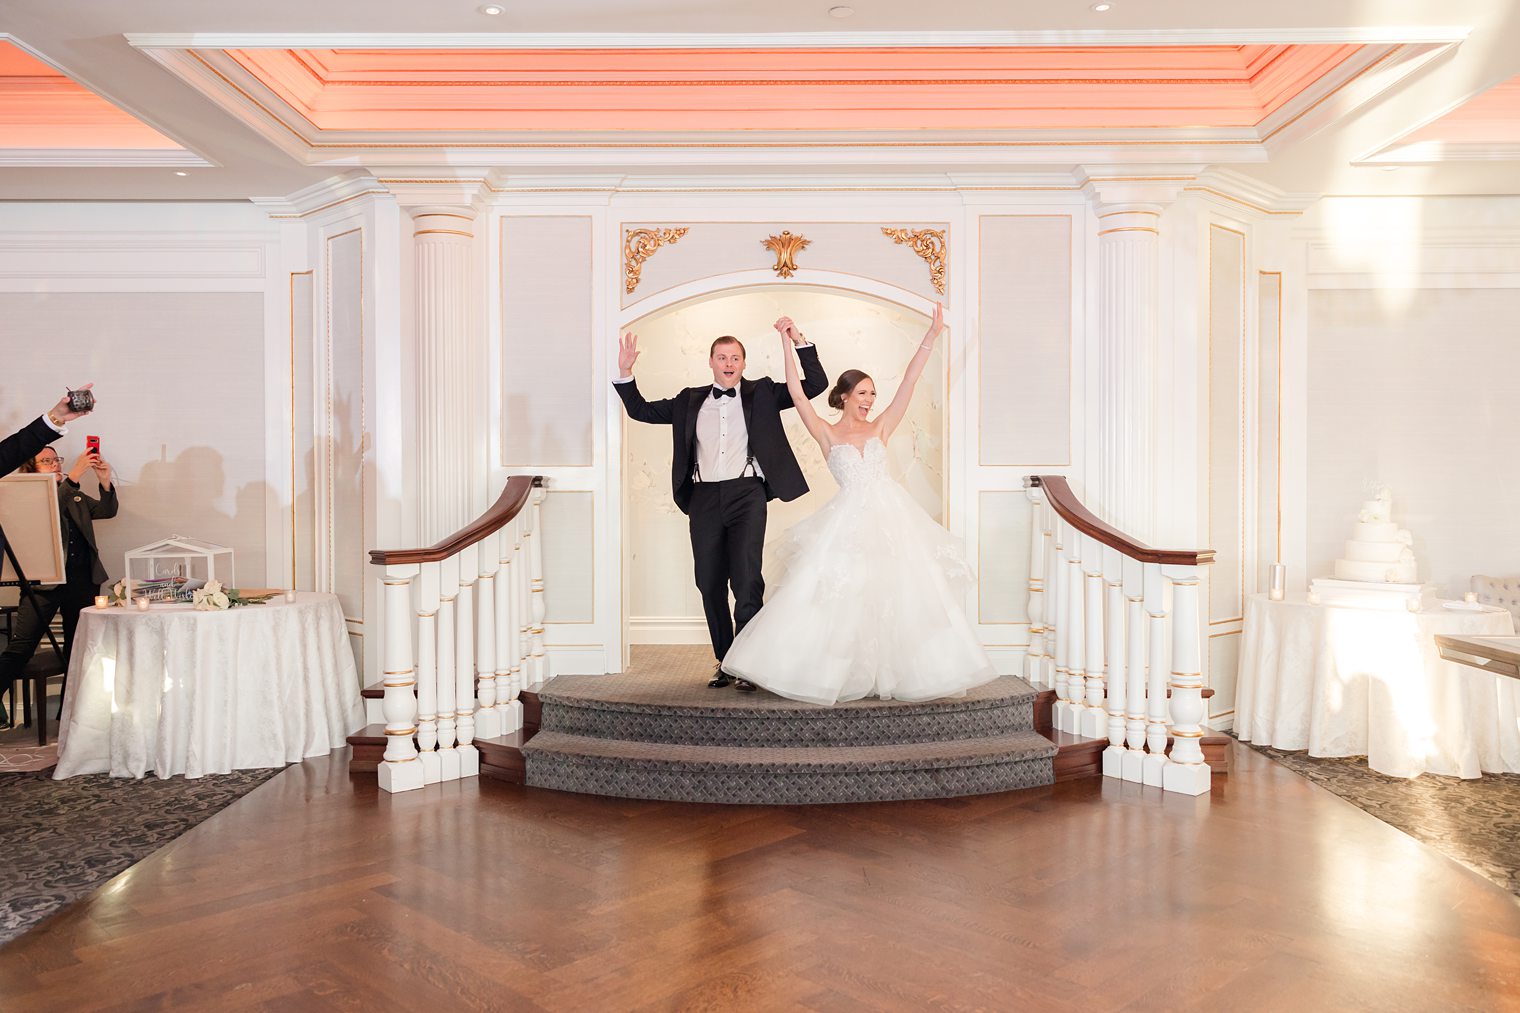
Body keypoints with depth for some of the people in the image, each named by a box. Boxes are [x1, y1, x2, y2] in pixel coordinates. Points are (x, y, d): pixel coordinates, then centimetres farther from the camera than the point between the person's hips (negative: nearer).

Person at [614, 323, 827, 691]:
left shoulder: (762, 393, 10)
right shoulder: (691, 401, 16)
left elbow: (815, 384, 7)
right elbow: (641, 411, 20)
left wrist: (801, 343, -2)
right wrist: (625, 373, 8)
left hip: (746, 494, -3)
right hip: (704, 498, 3)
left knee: (747, 580, -11)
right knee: (710, 584, 6)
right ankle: (724, 662, 18)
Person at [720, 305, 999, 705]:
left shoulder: (880, 428, 11)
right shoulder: (827, 434, 5)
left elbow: (909, 381, 7)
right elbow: (797, 393, -2)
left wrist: (931, 335, 3)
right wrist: (786, 343, -4)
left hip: (891, 516, 3)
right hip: (850, 520, -3)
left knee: (898, 594, 3)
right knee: (842, 600, -2)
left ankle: (891, 673, 14)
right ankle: (833, 674, 9)